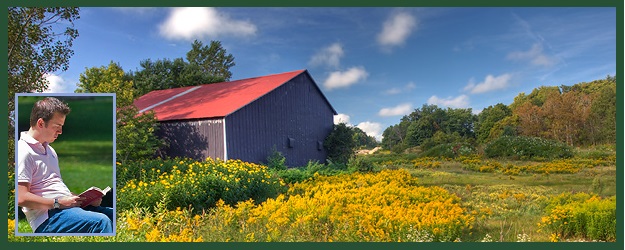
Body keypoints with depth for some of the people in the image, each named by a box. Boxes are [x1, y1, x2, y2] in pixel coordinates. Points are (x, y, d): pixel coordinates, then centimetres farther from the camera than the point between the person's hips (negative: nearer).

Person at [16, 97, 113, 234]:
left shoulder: (49, 149, 22)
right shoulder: (24, 152, -9)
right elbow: (21, 198, -17)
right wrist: (59, 203, -17)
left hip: (68, 206, 9)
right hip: (48, 217, -9)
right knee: (101, 222, -31)